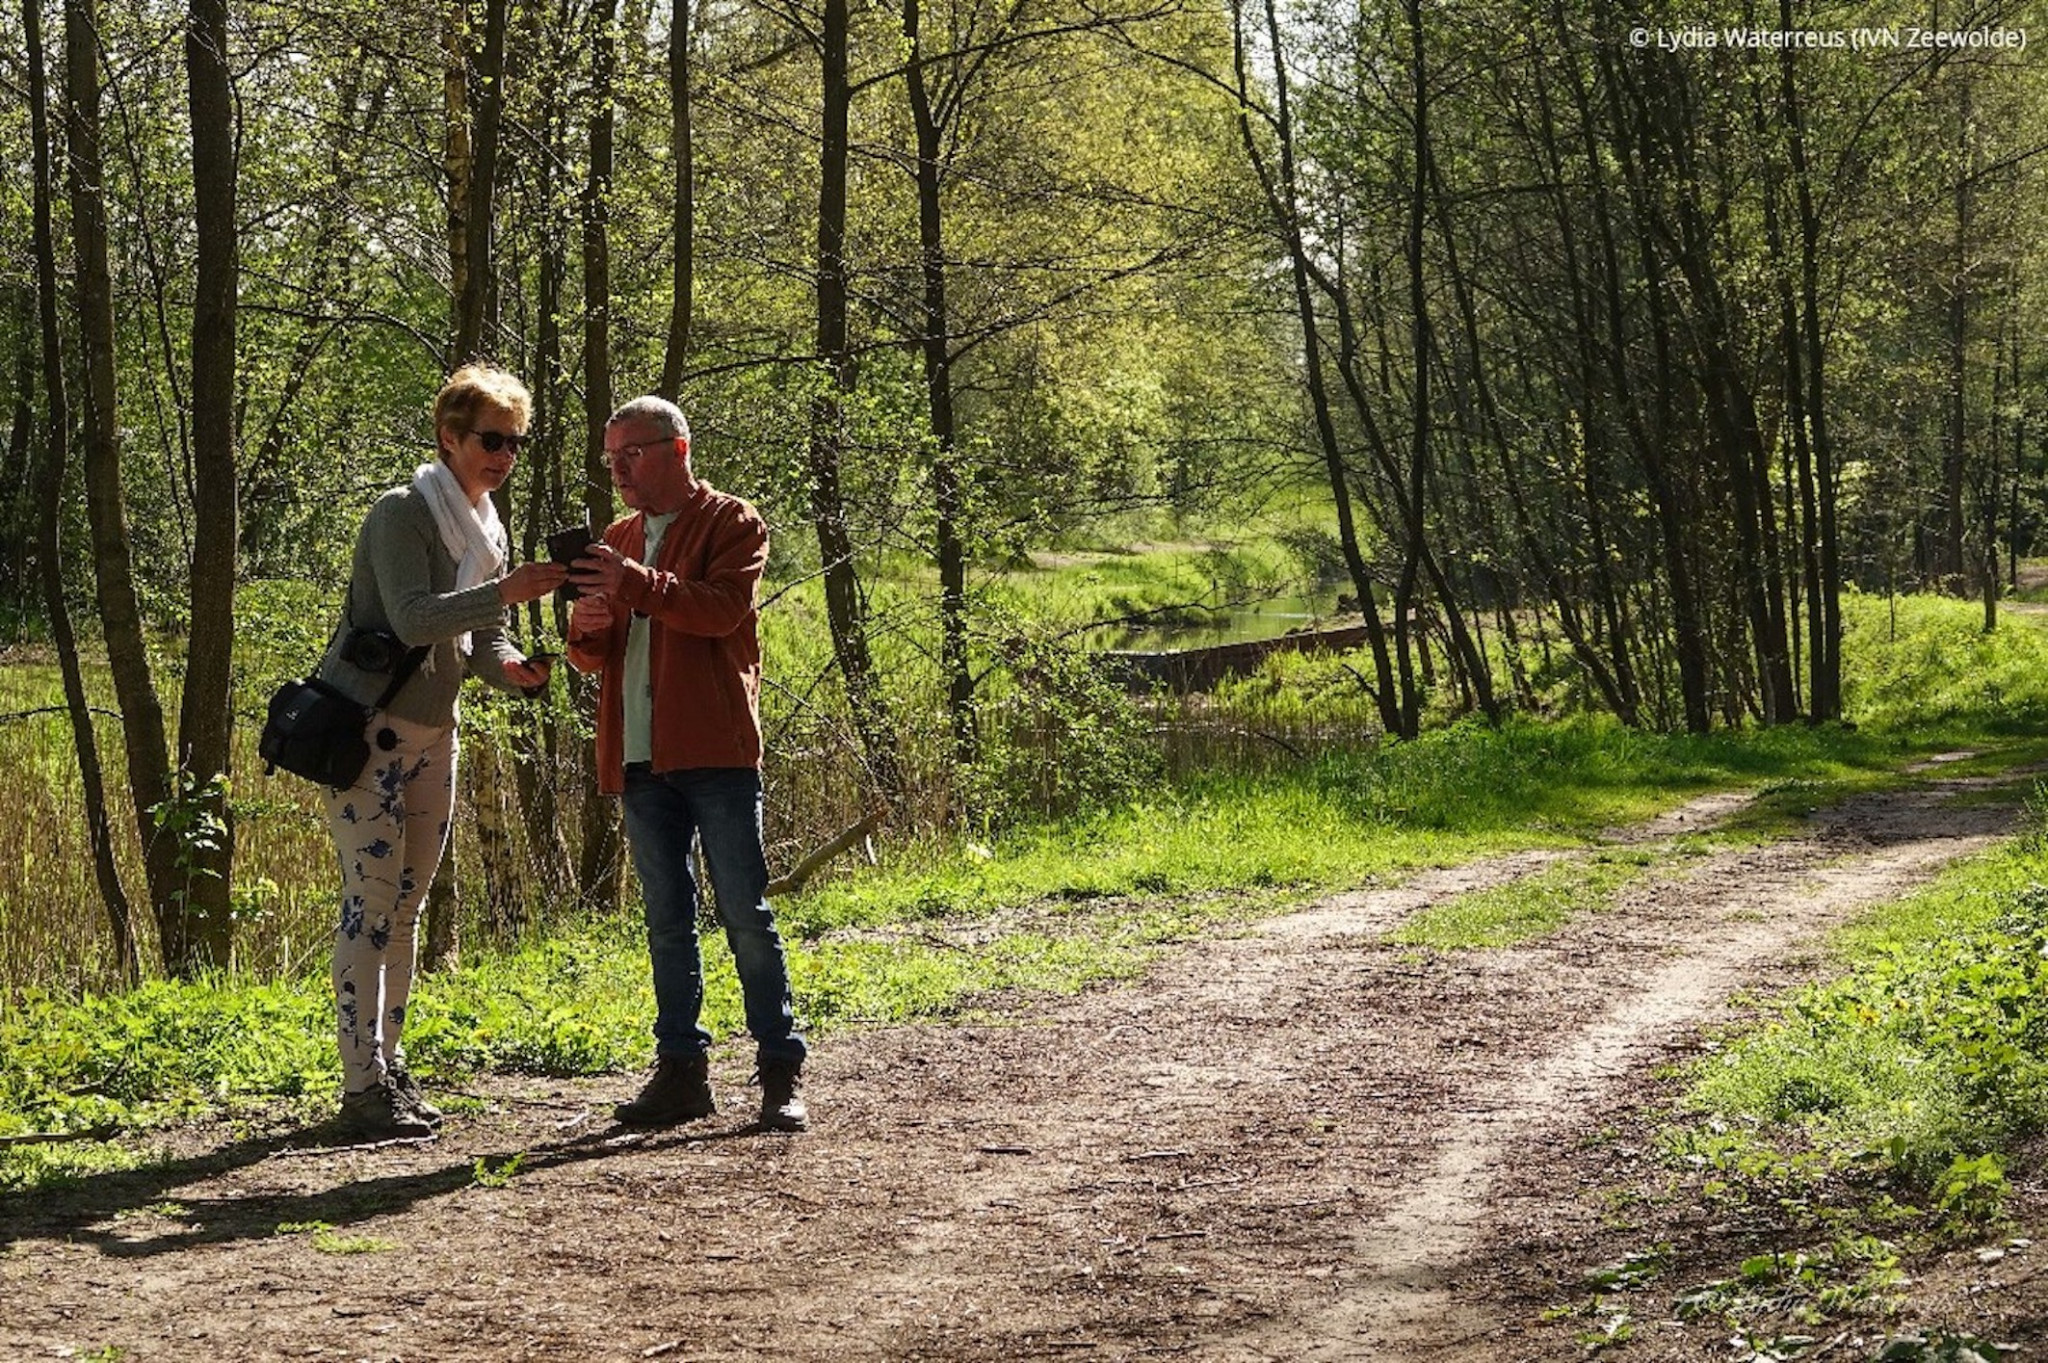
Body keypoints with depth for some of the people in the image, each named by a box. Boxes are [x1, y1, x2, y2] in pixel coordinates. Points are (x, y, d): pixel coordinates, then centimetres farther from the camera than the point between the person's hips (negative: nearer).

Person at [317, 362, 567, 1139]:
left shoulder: (486, 529, 12)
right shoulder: (402, 515, -13)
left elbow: (477, 638, 13)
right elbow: (413, 616, -26)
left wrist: (508, 666, -9)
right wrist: (504, 592, -36)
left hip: (432, 733, 8)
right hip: (366, 727, -8)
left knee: (405, 907, 9)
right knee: (371, 902, -11)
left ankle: (390, 1070, 15)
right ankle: (362, 1087, -11)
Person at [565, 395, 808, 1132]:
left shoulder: (731, 523, 1)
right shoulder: (617, 540, 20)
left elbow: (723, 608, -17)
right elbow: (594, 656, 20)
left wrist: (635, 585, -28)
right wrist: (586, 629, -4)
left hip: (715, 750, -6)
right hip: (641, 758, 6)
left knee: (745, 913, -5)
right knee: (666, 919, 9)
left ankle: (781, 1070, 0)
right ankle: (680, 1068, 13)